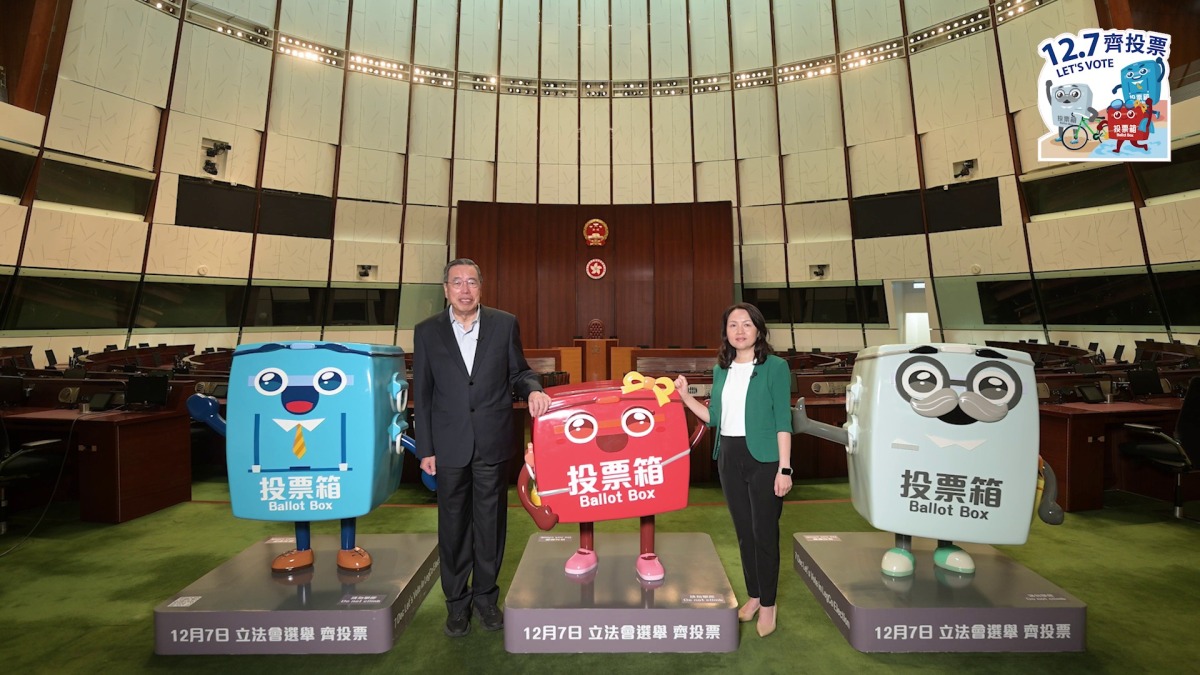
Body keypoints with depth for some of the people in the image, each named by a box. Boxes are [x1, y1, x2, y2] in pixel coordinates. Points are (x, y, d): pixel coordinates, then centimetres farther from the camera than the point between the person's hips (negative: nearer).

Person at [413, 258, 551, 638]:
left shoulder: (505, 324, -1)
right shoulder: (427, 332, -1)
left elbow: (518, 372, 7)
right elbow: (422, 395, 1)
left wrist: (532, 389, -17)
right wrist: (426, 449, -1)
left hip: (493, 443, 0)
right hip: (449, 446, 0)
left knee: (491, 522, 13)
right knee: (453, 524, 13)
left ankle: (485, 595, 34)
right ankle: (457, 601, 33)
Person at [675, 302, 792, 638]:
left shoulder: (775, 366, -8)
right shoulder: (722, 369, 8)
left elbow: (783, 420, -10)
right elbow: (715, 417, 9)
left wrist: (784, 468, -13)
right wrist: (685, 397, 0)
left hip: (763, 458, -5)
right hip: (729, 457, 5)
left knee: (764, 532, 4)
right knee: (743, 530, 16)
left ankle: (768, 603, 23)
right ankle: (753, 595, 33)